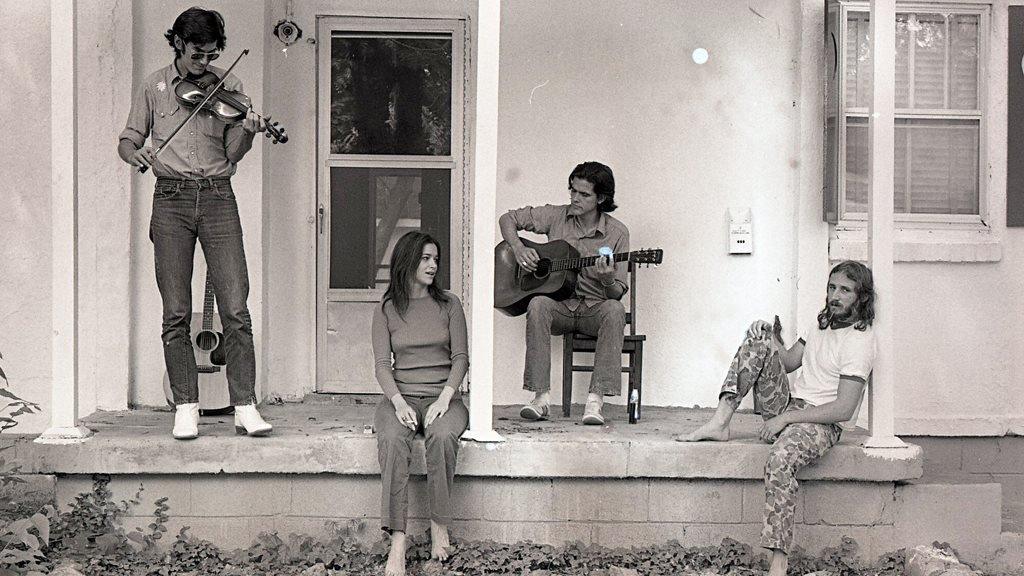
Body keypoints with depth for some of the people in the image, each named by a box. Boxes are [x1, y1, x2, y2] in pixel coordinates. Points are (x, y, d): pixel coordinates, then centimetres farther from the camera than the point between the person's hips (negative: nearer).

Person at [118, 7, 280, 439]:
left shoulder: (226, 87, 7)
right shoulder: (153, 87, 9)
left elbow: (232, 153, 1)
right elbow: (128, 140, 13)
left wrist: (247, 132, -20)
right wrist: (135, 153, -11)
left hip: (217, 197, 0)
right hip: (170, 198, 0)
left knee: (235, 310, -7)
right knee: (176, 314, -1)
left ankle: (245, 407, -3)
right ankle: (186, 408, 7)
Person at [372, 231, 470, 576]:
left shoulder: (448, 305, 11)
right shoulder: (386, 310, 9)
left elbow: (461, 357, 5)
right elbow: (382, 364, 2)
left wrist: (445, 398, -12)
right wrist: (399, 402, -17)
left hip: (442, 395, 0)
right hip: (401, 395, 0)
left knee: (442, 435, -36)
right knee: (392, 439, -34)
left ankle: (439, 526, -23)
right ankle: (397, 542, -39)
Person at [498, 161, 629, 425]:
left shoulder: (617, 233, -2)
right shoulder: (556, 217, 3)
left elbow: (618, 292, -3)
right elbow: (508, 219, 11)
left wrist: (607, 281, -27)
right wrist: (518, 249, -7)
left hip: (594, 309, -1)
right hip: (559, 306, 1)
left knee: (615, 310, -35)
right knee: (538, 304, -33)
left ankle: (596, 398, -38)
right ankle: (541, 396, -33)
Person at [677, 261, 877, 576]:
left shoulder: (861, 340, -14)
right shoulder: (824, 322, 12)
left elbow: (843, 409, -20)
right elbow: (790, 361, 18)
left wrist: (785, 419, -20)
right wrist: (773, 341, -4)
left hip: (822, 423, -8)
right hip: (788, 403, 8)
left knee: (779, 461, -40)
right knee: (759, 332, -7)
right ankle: (719, 422, -18)